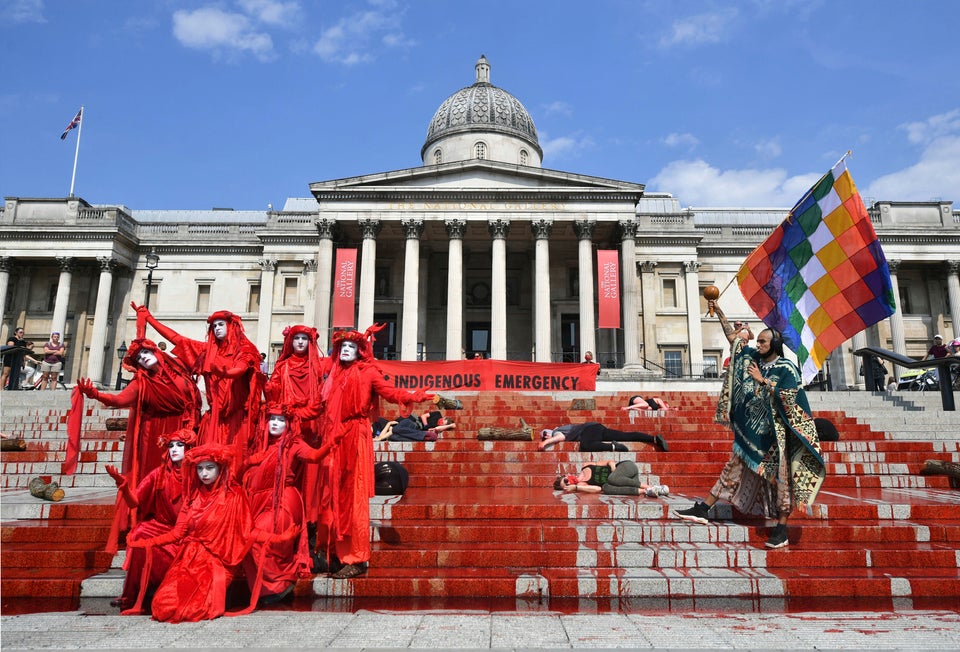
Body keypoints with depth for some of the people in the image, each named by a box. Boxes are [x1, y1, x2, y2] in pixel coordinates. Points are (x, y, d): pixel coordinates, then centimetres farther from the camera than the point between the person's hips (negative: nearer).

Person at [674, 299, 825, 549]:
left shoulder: (786, 369, -9)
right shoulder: (752, 357, 6)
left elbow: (789, 398, -19)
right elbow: (733, 336, 12)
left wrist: (763, 380, -16)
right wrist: (718, 312, 8)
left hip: (773, 434, -6)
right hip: (749, 431, 6)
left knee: (779, 477, 0)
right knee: (734, 469, 9)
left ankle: (782, 529, 7)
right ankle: (703, 510, 11)